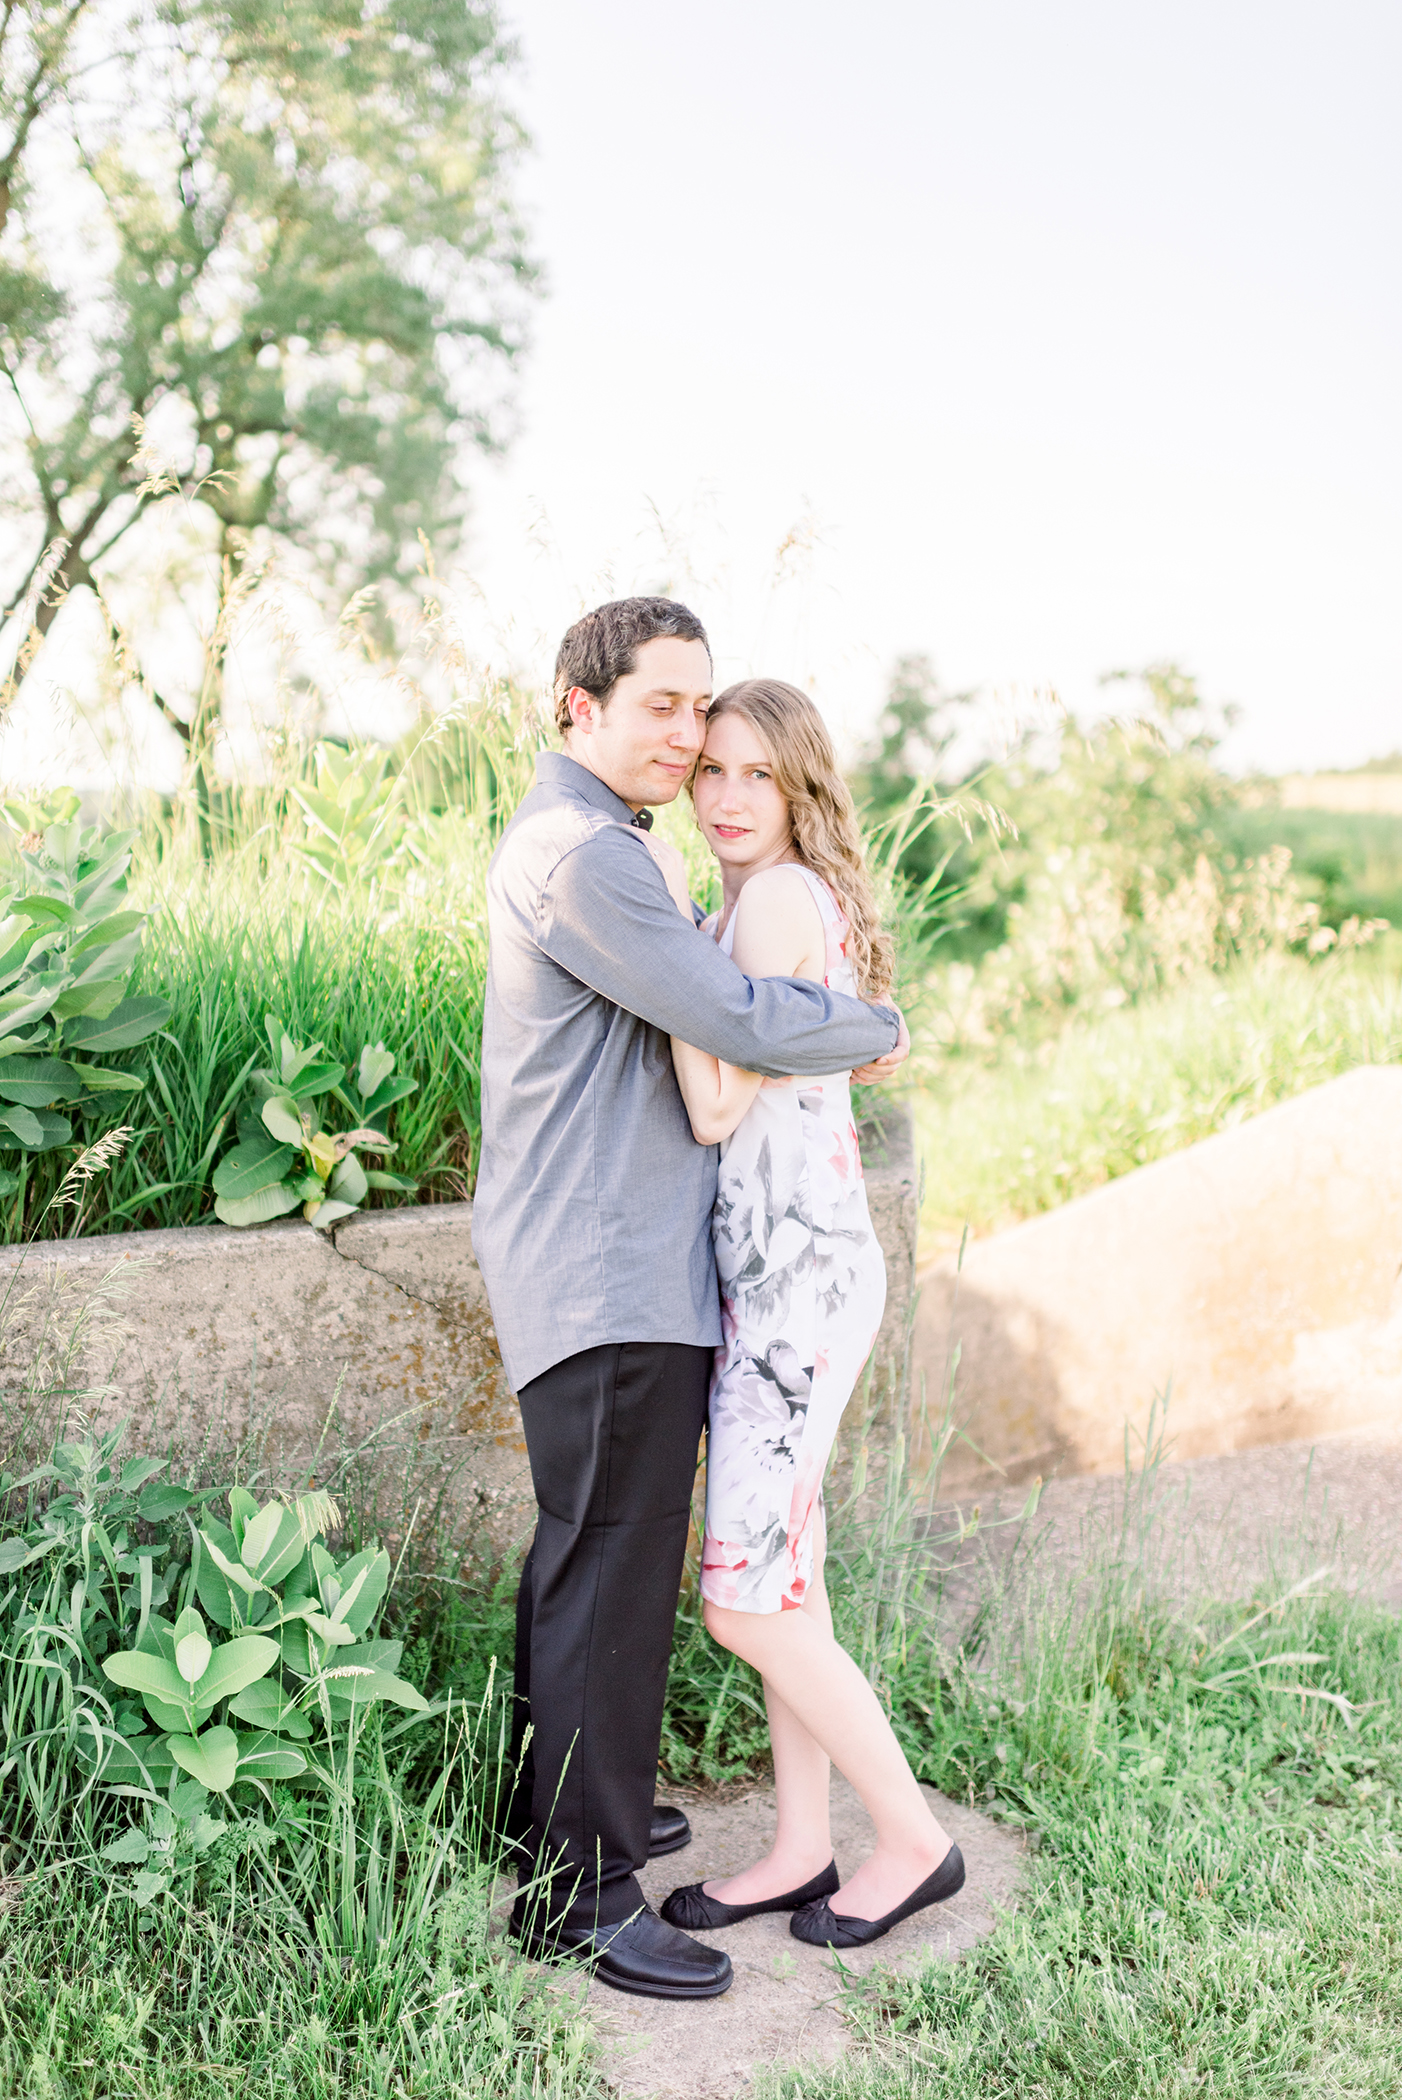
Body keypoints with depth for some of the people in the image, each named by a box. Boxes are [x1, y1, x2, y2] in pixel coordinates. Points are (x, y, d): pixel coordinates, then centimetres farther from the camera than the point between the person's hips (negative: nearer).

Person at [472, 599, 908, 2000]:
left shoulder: (575, 839, 18)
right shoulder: (582, 853, -17)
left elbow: (691, 1011, 27)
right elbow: (738, 1020, -22)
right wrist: (880, 1031, -5)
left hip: (611, 1265, 11)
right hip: (606, 1276, -11)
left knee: (581, 1557, 20)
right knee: (609, 1577, -4)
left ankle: (568, 1803, 35)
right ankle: (577, 1894, 7)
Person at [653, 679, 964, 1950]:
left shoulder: (779, 898, -14)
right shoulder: (774, 901, 15)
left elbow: (719, 1109, -18)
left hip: (801, 1280, -10)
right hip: (774, 1274, 10)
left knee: (747, 1604, -2)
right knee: (781, 1581, 14)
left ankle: (914, 1840, 15)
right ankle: (802, 1853, 26)